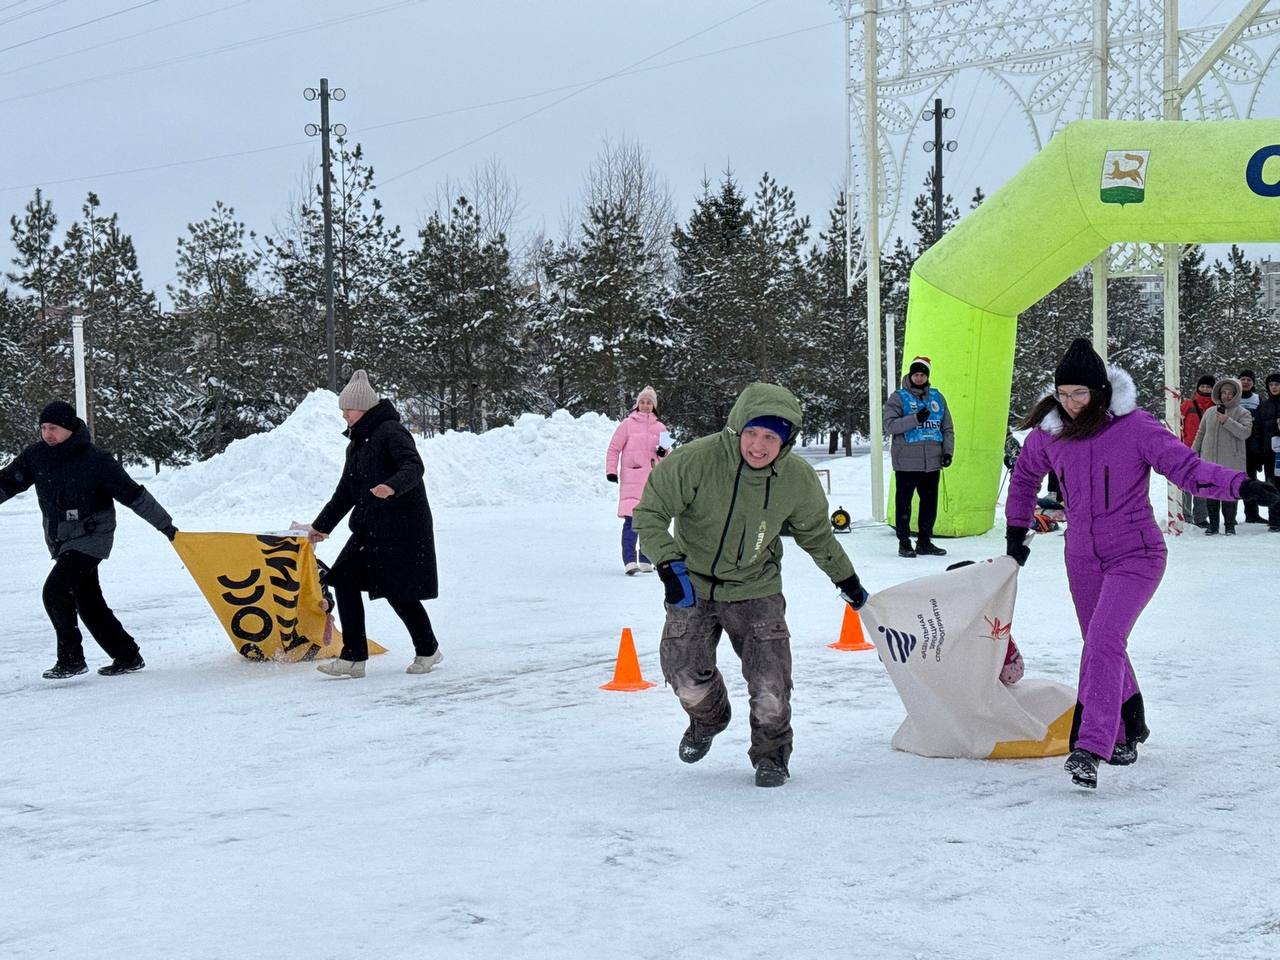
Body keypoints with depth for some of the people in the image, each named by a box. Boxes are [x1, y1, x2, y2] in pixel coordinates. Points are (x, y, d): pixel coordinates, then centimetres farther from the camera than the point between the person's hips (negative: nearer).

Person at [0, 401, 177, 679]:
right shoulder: (36, 456, -1)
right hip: (61, 541, 6)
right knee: (88, 603, 9)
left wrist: (165, 524, -7)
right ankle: (127, 656, 20)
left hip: (90, 538, -6)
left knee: (55, 591, -19)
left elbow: (132, 493, -12)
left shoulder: (95, 460, -16)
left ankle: (71, 658, -8)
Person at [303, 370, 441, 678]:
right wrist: (322, 525, 29)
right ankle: (353, 657, 1)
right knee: (344, 581, -2)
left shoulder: (390, 431, -10)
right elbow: (346, 491, 26)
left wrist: (392, 486, -44)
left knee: (398, 591, -5)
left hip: (402, 525, -9)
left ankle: (428, 650, 17)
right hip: (369, 527, 9)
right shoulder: (356, 443, 18)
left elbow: (414, 466, -24)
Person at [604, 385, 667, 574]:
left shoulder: (660, 428, 11)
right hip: (631, 479, -4)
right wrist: (611, 470, -3)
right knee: (631, 520, -14)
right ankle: (629, 560, -18)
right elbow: (614, 448, 4)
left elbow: (666, 455, 19)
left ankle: (645, 560, 17)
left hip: (653, 480, 4)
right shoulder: (628, 424, 2)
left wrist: (663, 453, -4)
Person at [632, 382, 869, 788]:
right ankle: (708, 717, 29)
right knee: (685, 671, -9)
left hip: (756, 589, 1)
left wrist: (847, 580, 18)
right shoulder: (696, 460, -23)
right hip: (692, 585, -1)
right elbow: (650, 512, -15)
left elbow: (816, 533, 8)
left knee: (770, 685, -8)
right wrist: (670, 565, -28)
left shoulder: (798, 479, -12)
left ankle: (771, 753, 22)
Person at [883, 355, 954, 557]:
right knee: (904, 503, 1)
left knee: (930, 503, 9)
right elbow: (890, 425, -13)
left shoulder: (937, 397, 13)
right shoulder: (898, 398, 0)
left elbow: (947, 428, 16)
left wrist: (948, 451, 3)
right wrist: (915, 419, -22)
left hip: (932, 462, 4)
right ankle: (904, 542, 8)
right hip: (906, 462, -4)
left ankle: (925, 541, 19)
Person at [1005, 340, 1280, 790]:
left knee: (1104, 641, -22)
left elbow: (1186, 466, -19)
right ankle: (1128, 730, 38)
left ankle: (1090, 748, -27)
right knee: (1103, 648, 15)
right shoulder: (1048, 435, 0)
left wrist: (1240, 484, -34)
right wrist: (1017, 532, 22)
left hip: (1135, 554, -5)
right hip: (1083, 558, 5)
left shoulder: (1135, 427, -13)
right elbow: (1024, 477, 21)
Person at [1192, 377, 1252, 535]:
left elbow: (1245, 432, -15)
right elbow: (1200, 434, 17)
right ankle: (1213, 525, 14)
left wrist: (1227, 421, -20)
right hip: (1209, 461, 3)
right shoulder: (1209, 412, 11)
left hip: (1231, 463, -3)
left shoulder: (1242, 413, 1)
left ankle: (1230, 525, 9)